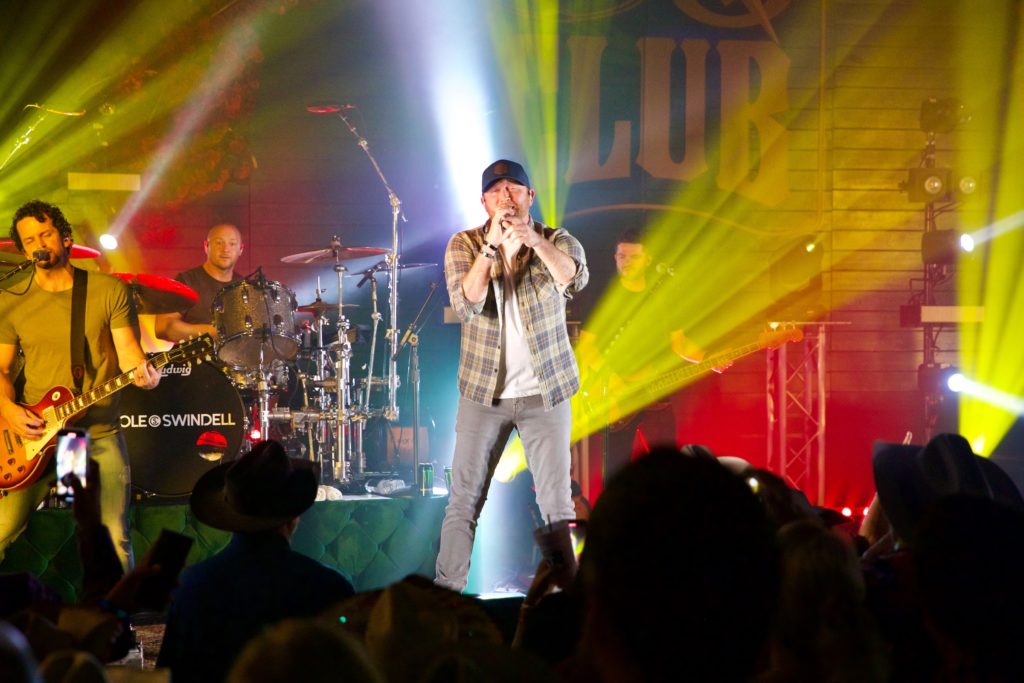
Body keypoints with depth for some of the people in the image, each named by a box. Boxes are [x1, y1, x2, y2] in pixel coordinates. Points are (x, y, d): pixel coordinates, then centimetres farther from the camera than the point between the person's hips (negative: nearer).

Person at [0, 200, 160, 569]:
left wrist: (140, 371, -27)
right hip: (33, 434, 1)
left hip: (101, 435, -1)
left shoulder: (110, 291, 1)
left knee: (116, 541, -2)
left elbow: (127, 348, -5)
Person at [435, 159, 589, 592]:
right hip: (483, 391, 1)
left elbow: (575, 279, -24)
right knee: (463, 500, 0)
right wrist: (492, 246, -28)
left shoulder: (557, 241, -1)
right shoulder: (464, 245, 0)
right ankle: (445, 593, 6)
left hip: (545, 392, 0)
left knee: (557, 503, -2)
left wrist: (535, 241, -42)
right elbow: (466, 304, -16)